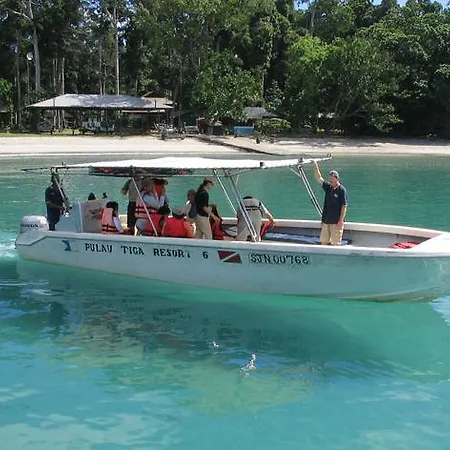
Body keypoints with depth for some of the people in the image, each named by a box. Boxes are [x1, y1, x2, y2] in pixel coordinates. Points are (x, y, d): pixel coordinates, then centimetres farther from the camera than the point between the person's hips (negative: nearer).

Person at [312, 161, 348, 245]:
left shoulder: (342, 190, -10)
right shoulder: (328, 187, 8)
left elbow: (344, 206, -12)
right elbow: (318, 178, 7)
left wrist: (341, 221, -16)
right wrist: (315, 165, -1)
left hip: (336, 222, -7)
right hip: (326, 220, 7)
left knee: (335, 243, -3)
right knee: (323, 242, 10)